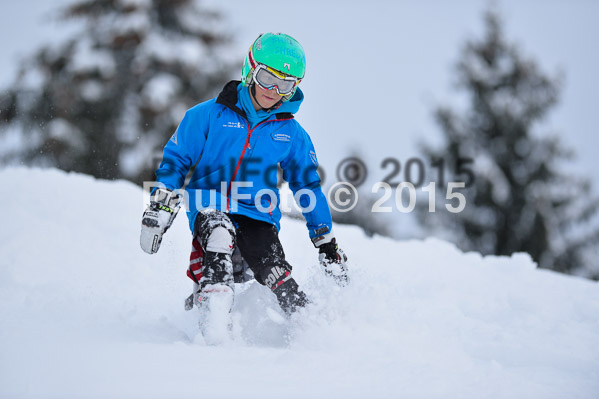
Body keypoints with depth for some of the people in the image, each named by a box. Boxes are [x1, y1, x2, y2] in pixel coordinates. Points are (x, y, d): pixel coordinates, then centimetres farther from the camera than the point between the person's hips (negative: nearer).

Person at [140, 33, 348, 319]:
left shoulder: (292, 134, 11)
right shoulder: (210, 115, 3)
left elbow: (308, 187, 19)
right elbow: (176, 159, 7)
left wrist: (327, 245, 18)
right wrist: (160, 208, -3)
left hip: (258, 215, 2)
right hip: (209, 208, -2)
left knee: (275, 273, -23)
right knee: (219, 233, -36)